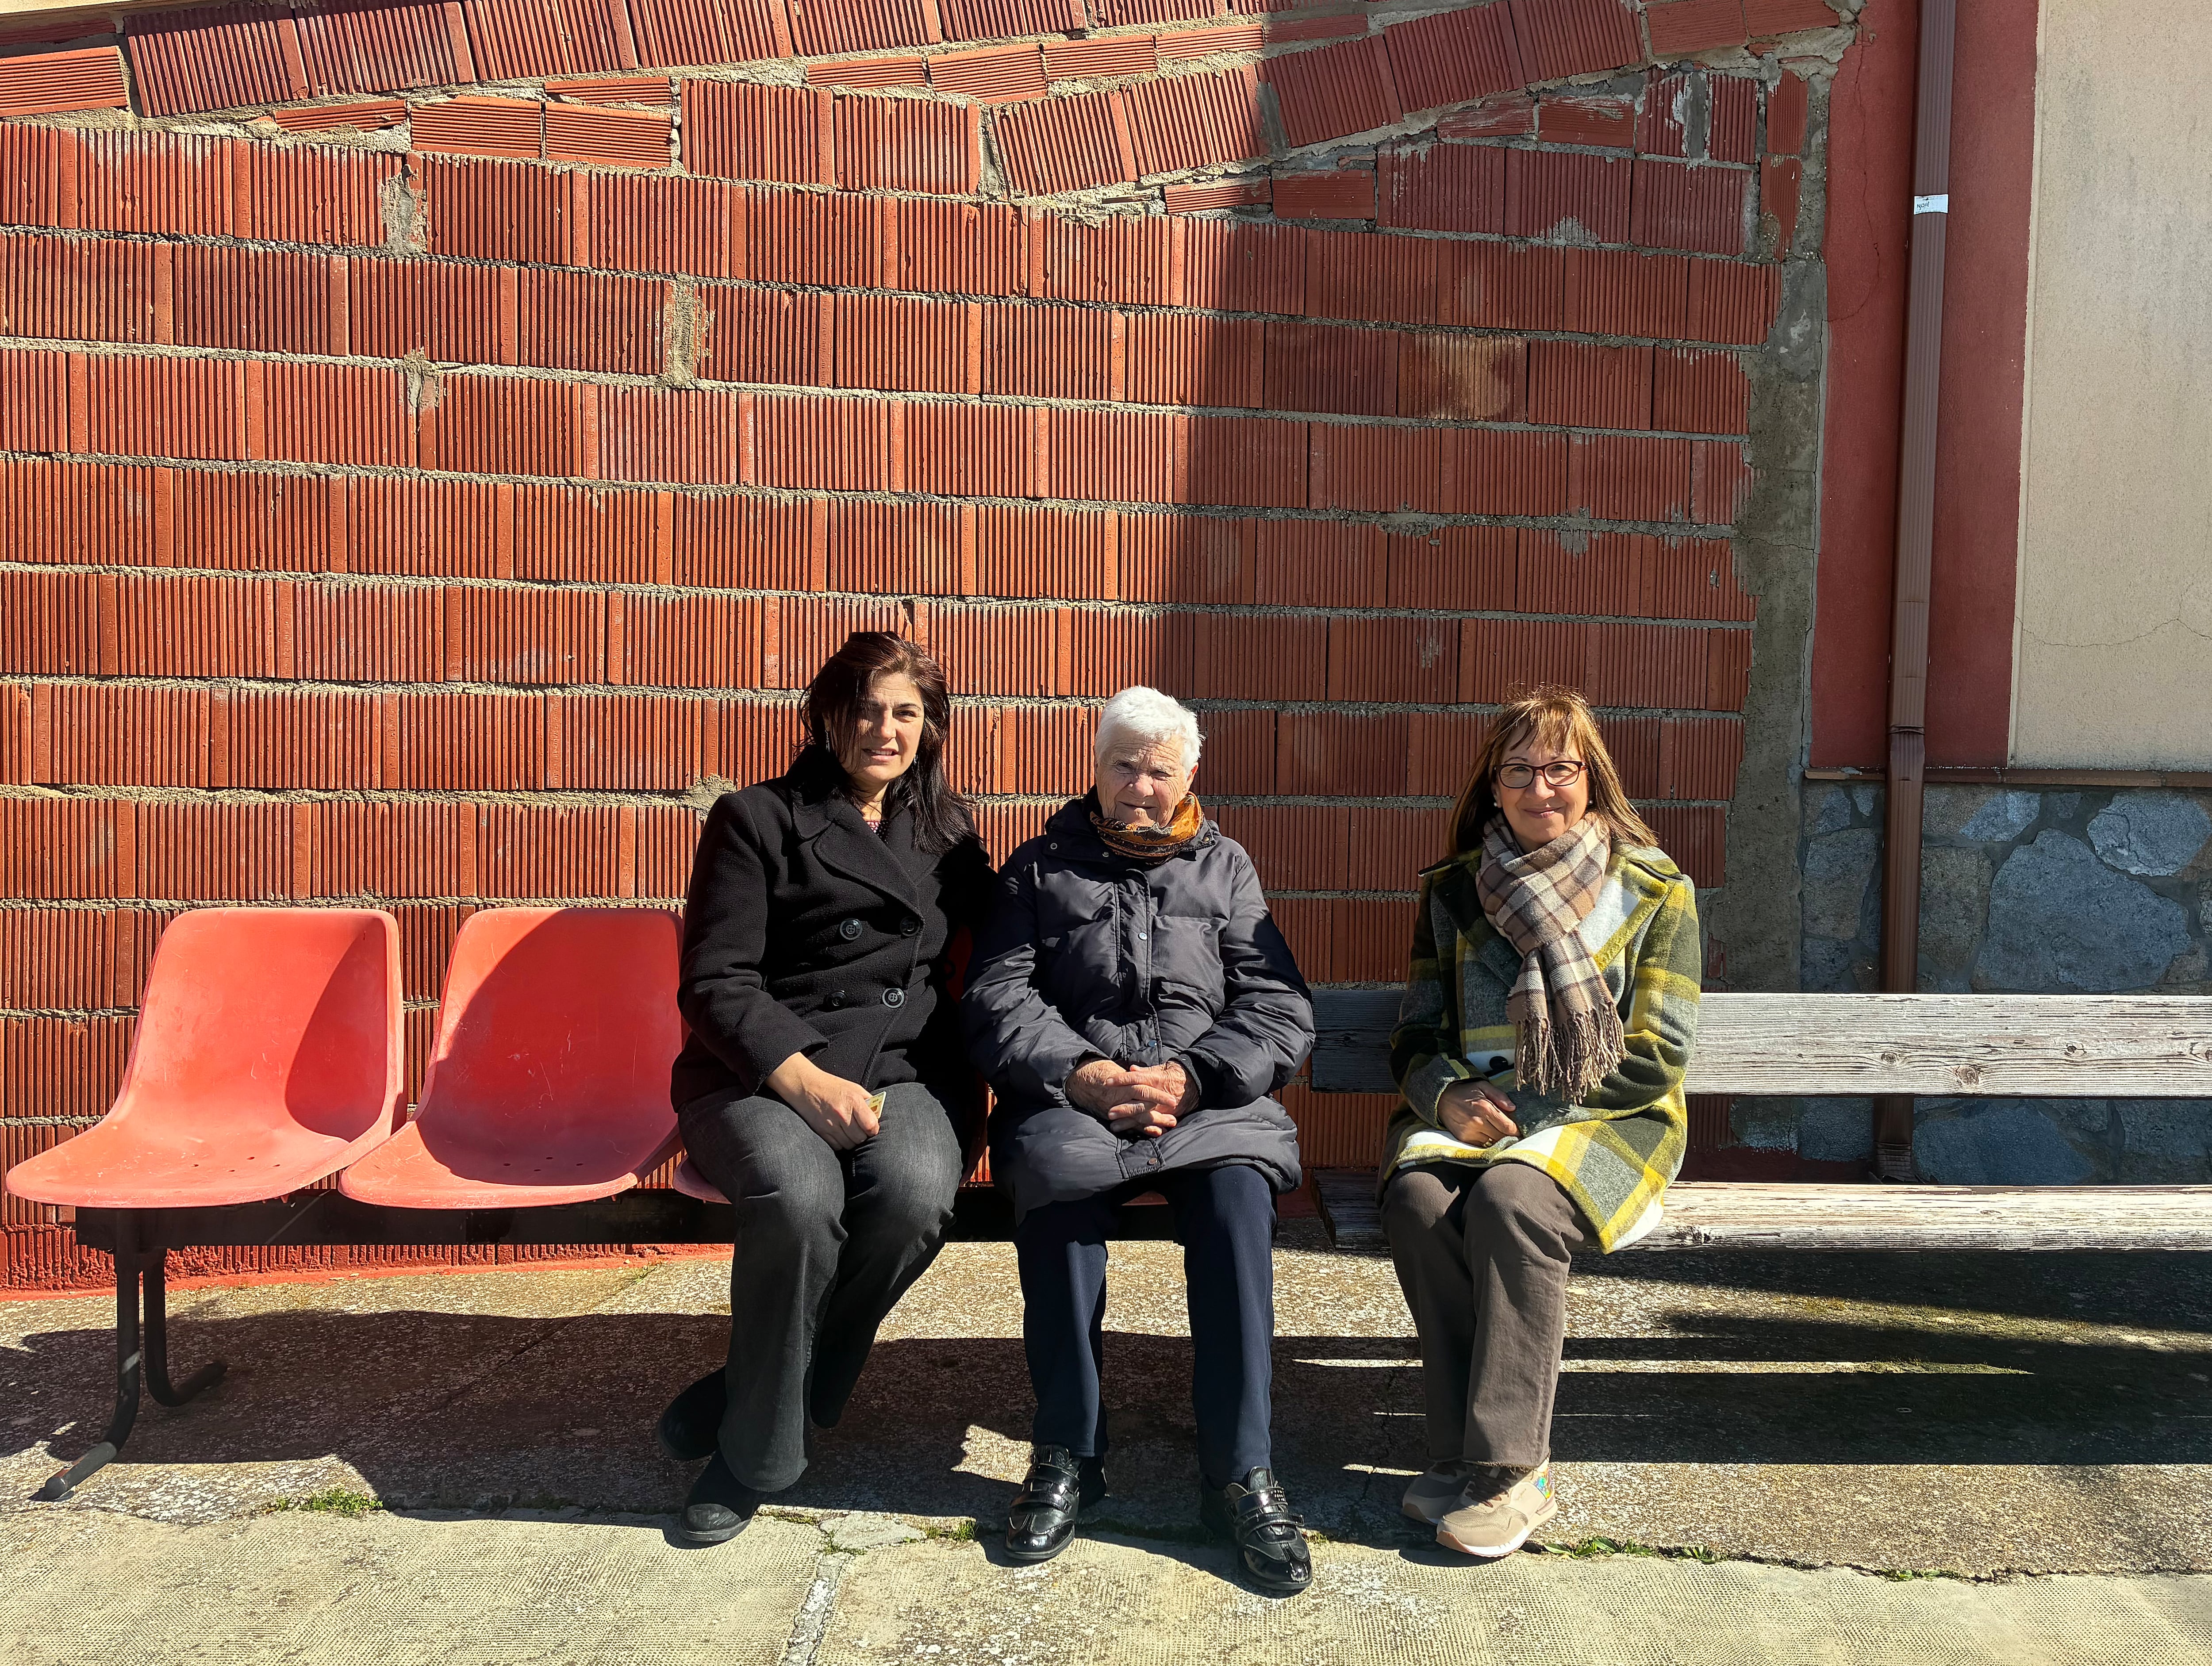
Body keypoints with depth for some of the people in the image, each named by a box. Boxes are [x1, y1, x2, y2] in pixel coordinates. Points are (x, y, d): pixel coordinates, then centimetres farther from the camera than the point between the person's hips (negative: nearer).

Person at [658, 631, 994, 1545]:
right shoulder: (757, 820, 6)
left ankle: (744, 1400, -9)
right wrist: (803, 1080, -19)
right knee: (799, 1196, -35)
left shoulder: (948, 833, 19)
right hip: (762, 1073, -2)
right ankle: (759, 1457, -11)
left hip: (908, 1069, 3)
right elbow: (714, 984, -3)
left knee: (914, 1192, -32)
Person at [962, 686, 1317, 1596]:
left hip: (1210, 1097, 1)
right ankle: (1067, 1454, -17)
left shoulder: (1226, 868, 17)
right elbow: (997, 998, 4)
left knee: (1239, 1193, -31)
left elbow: (1280, 1009, 6)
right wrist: (1080, 1074, -14)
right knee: (1056, 1176, -33)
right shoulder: (1042, 866, 16)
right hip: (1069, 1093, 0)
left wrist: (1192, 1077, -12)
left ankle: (1240, 1471, -20)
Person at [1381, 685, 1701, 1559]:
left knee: (1509, 1198, -34)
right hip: (1473, 1114, 3)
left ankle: (1508, 1469, -24)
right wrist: (1448, 1096, -11)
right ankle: (1463, 1454, -20)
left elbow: (1655, 1056, -4)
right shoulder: (1454, 892, 11)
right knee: (1420, 1198, -30)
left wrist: (1531, 1107, -13)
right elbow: (1415, 1037, 12)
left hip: (1604, 1123, -3)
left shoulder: (1654, 892, 2)